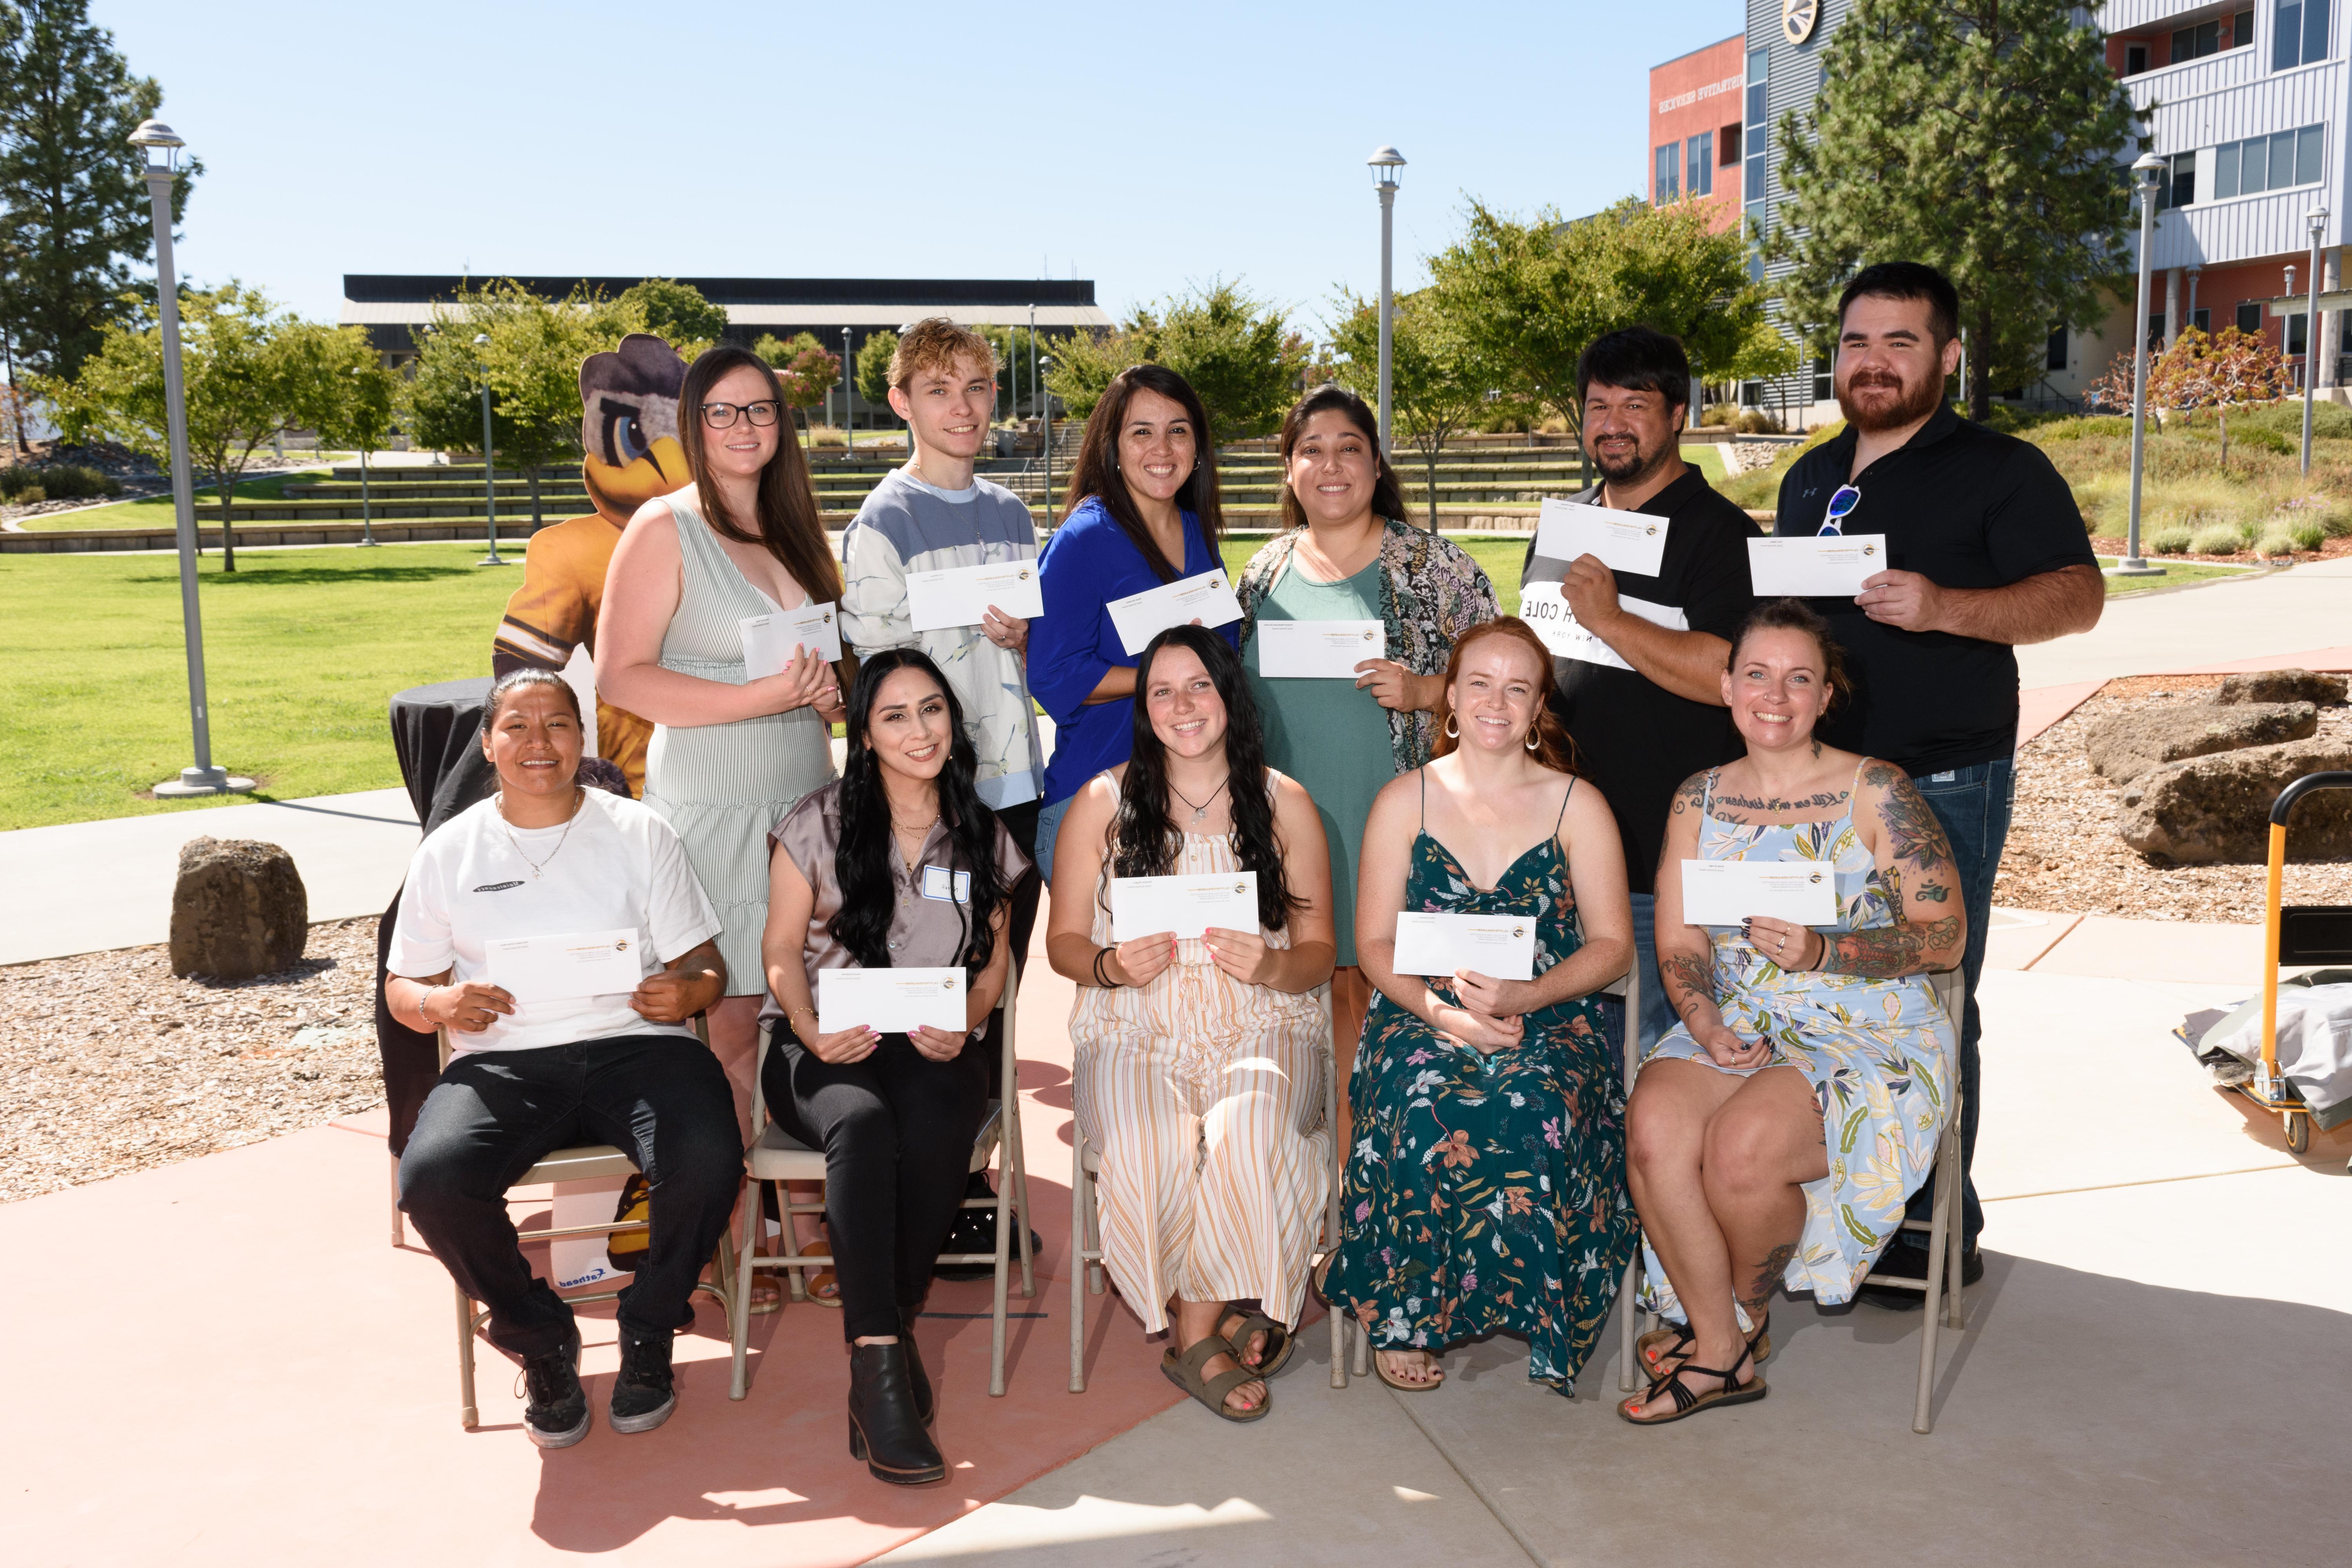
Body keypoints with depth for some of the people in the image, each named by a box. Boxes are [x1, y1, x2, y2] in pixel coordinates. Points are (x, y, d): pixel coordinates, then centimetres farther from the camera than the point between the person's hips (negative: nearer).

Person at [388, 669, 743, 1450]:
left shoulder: (640, 833, 11)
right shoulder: (448, 851, 13)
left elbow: (706, 966, 8)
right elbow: (402, 987, 16)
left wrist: (685, 992, -16)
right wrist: (439, 1004, -9)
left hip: (634, 1043, -1)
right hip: (501, 1060, 1)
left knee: (707, 1163, -31)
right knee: (431, 1179, -29)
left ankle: (648, 1334, 1)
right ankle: (544, 1344, 0)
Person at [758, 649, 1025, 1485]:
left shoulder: (982, 836, 11)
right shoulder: (819, 822, 4)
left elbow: (995, 958, 14)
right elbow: (782, 952, 4)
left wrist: (962, 1025, -7)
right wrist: (811, 1031, -15)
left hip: (934, 1046, 2)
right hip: (824, 1047, -2)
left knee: (936, 1122, -35)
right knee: (864, 1121, -36)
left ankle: (893, 1329, -20)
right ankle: (879, 1369, -36)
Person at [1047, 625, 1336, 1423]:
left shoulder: (1285, 804, 7)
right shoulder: (1102, 803, 7)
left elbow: (1318, 952, 7)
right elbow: (1063, 939, 8)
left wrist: (1267, 966, -16)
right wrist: (1110, 965, -15)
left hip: (1260, 1027, 0)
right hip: (1136, 1032, 0)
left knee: (1249, 1126, -33)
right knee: (1150, 1142, -32)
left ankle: (1198, 1335, -10)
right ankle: (1232, 1310, -6)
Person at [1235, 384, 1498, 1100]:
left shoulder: (1431, 563, -1)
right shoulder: (1267, 570, 10)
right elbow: (1237, 686, 19)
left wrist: (1421, 692, -16)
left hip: (1392, 816, -3)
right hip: (1291, 819, 4)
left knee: (1384, 983, 1)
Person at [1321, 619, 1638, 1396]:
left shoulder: (1578, 805, 6)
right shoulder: (1404, 801, 8)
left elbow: (1612, 944, 3)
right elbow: (1376, 943, 4)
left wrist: (1521, 995, -15)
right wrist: (1440, 1008, -16)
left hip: (1550, 1019, 0)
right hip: (1423, 1016, 1)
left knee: (1537, 1106, -34)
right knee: (1426, 1105, -33)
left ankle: (1537, 1306, -14)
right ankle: (1401, 1313, -16)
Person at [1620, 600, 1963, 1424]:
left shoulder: (1876, 792, -4)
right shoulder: (1700, 798, 10)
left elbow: (1945, 935, -8)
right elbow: (1678, 942, 8)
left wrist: (1823, 952, -23)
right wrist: (1705, 1023, -13)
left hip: (1870, 1040, -4)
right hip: (1737, 1030, 4)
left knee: (1742, 1148, -29)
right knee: (1653, 1129, -27)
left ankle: (1744, 1321, 5)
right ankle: (1721, 1352, -8)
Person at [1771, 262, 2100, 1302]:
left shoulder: (2000, 471, -3)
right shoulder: (1812, 478, 16)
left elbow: (2078, 595, -12)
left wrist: (1943, 607, -26)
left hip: (1942, 786, -6)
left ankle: (1936, 1229, 12)